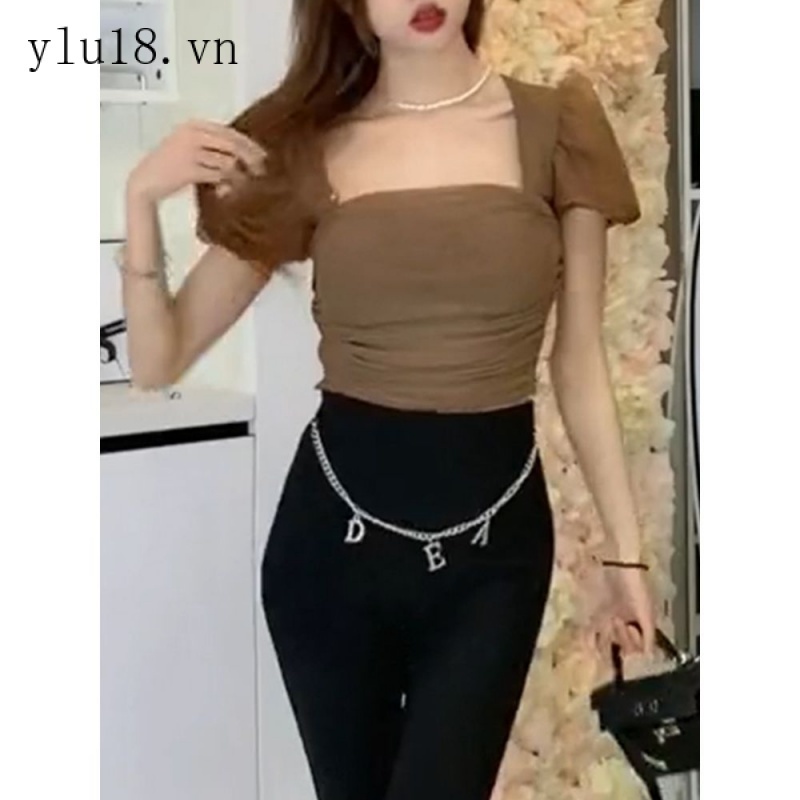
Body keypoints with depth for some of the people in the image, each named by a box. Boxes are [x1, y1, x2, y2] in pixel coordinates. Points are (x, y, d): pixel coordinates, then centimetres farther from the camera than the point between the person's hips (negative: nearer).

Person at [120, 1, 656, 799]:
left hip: (494, 541, -1)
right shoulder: (301, 148, -1)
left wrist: (625, 549, 5)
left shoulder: (555, 128, -2)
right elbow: (158, 360, 1)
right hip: (332, 532, 1)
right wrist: (141, 197, -13)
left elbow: (578, 364, 5)